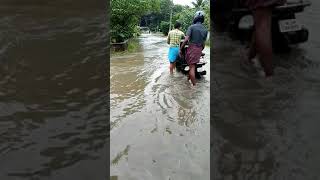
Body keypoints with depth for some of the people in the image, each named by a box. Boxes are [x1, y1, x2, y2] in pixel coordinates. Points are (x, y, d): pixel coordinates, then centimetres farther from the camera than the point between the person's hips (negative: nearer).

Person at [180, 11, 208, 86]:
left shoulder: (192, 27, -9)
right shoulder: (205, 30, 8)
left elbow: (186, 40, -17)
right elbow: (203, 44, 11)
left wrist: (180, 49, -10)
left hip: (192, 48, -5)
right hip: (199, 50, 5)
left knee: (192, 67, -4)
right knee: (193, 65, 19)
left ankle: (194, 85, -4)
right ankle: (189, 79, 34)